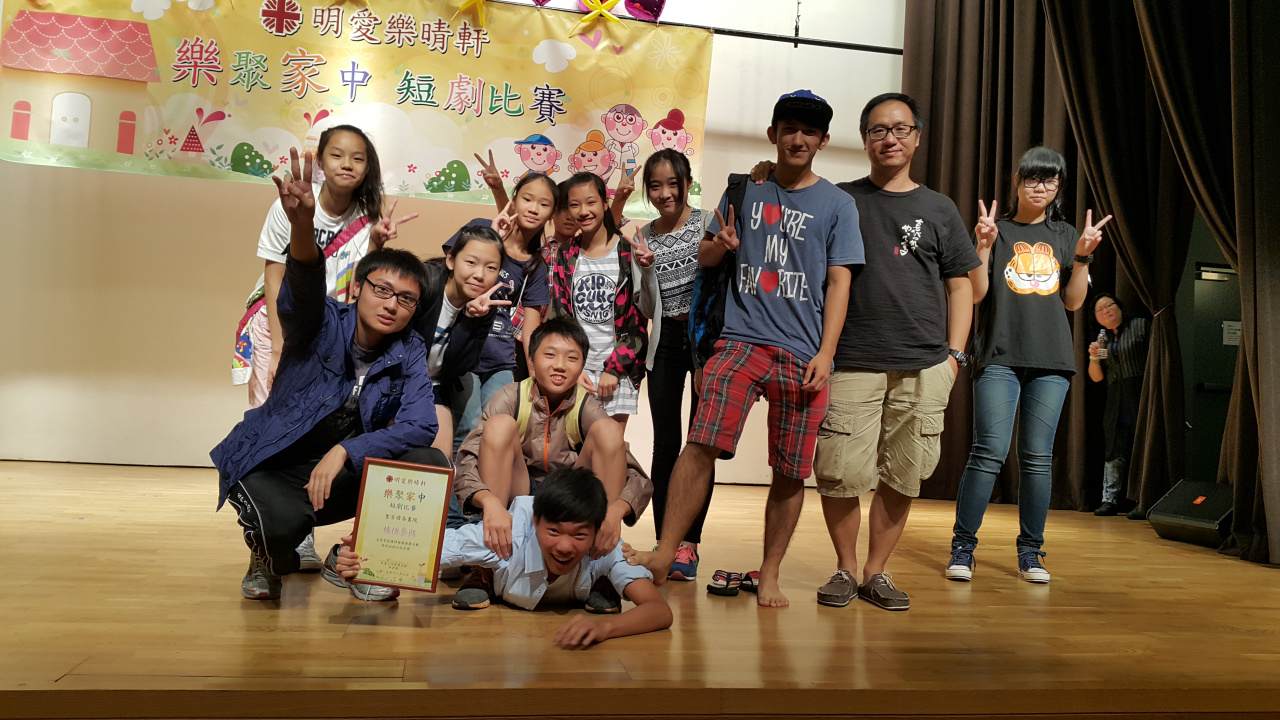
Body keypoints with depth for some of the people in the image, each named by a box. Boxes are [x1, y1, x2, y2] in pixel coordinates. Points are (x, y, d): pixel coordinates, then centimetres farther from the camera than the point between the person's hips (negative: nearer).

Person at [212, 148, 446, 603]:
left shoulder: (409, 352, -6)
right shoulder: (324, 323, -13)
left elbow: (421, 426, -17)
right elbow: (301, 294, -37)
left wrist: (344, 452, -28)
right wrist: (302, 225, -58)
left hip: (345, 470, 4)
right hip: (274, 464, -3)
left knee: (431, 464, -20)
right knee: (283, 523, -36)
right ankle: (269, 555, 6)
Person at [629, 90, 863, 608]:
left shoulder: (837, 204, 10)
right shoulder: (745, 191, 15)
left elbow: (838, 282, 4)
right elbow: (705, 258, 19)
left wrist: (825, 354, -7)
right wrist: (720, 245, -6)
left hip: (802, 352, 0)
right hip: (742, 339, 0)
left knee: (791, 470, 2)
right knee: (702, 442, -17)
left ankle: (769, 575, 15)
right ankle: (664, 554, -11)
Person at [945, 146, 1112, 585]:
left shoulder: (1064, 235, 16)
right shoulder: (996, 230, 7)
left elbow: (1073, 302, 10)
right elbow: (975, 295, -1)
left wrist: (1083, 255, -2)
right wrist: (984, 247, -13)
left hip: (1051, 359, 3)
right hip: (999, 356, -3)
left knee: (1038, 457, 3)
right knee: (989, 453, -10)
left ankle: (1030, 552, 13)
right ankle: (962, 548, -1)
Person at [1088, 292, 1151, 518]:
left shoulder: (1141, 326, 3)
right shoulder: (1103, 339, 17)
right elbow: (1096, 377, 16)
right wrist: (1094, 358, -2)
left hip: (1141, 399, -5)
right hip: (1116, 404, 5)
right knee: (1114, 453, 4)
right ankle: (1110, 500, 8)